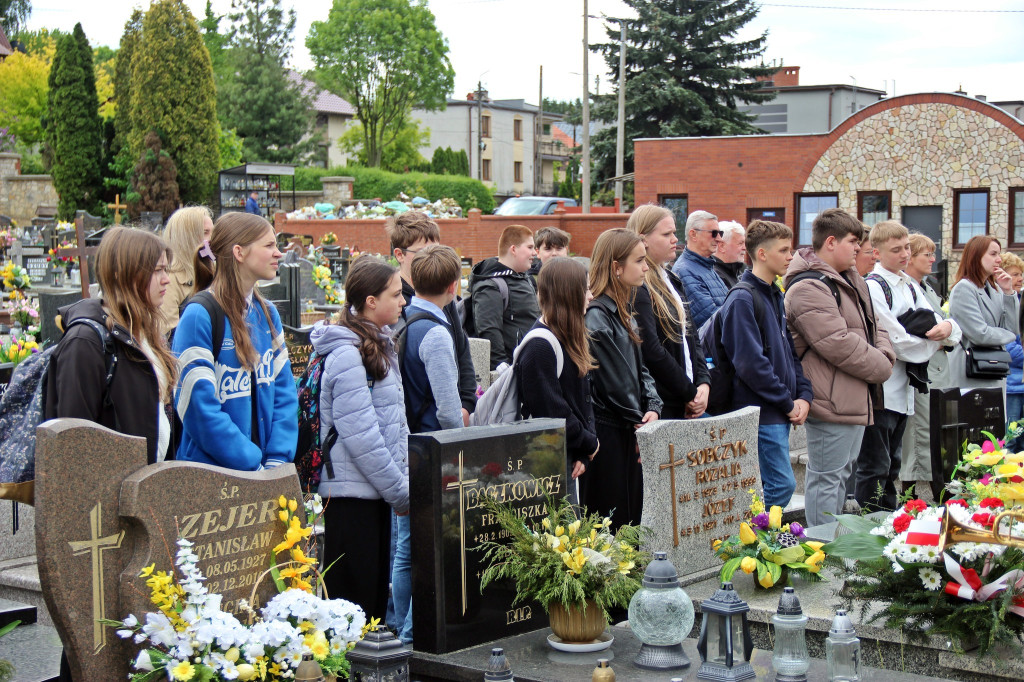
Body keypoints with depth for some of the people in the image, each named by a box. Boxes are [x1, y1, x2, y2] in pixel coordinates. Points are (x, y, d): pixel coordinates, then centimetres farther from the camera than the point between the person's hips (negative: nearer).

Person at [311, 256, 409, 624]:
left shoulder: (381, 345, 13)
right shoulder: (347, 354, -17)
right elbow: (360, 435, -21)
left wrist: (402, 481, 9)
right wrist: (400, 492, -16)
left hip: (376, 489, 9)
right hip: (351, 492, -9)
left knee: (377, 593, 14)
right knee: (354, 595, -2)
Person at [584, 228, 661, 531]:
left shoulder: (623, 311, 14)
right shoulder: (596, 316, -16)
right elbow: (614, 382, -16)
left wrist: (652, 408, 0)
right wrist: (639, 423, -9)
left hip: (629, 434, 9)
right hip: (607, 433, -9)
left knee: (633, 515, 12)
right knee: (609, 528, -3)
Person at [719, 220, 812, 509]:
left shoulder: (776, 296, 16)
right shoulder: (743, 299, -14)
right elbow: (750, 363, -20)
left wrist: (804, 395, 4)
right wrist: (788, 403, -14)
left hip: (781, 413, 9)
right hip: (761, 412, -9)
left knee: (769, 487, 12)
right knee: (783, 485, -9)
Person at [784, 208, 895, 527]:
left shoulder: (852, 281, 15)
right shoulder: (808, 288, -19)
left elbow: (873, 326, 21)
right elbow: (839, 344, -24)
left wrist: (885, 354, -1)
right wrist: (881, 368, -12)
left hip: (855, 398, 11)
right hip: (831, 401, -11)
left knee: (844, 472, 19)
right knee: (826, 478, -5)